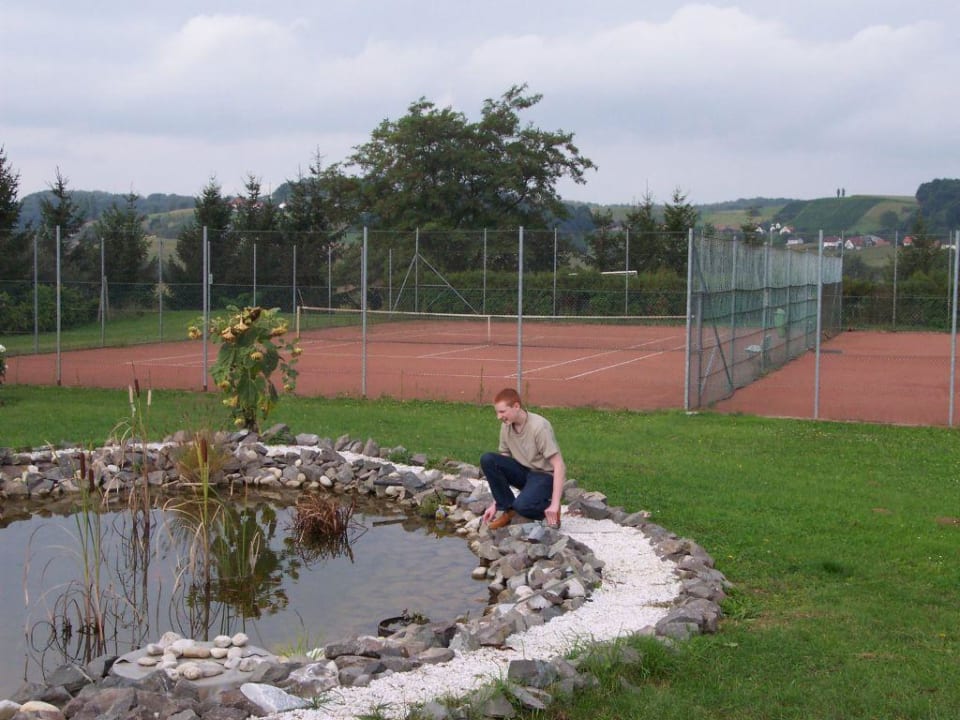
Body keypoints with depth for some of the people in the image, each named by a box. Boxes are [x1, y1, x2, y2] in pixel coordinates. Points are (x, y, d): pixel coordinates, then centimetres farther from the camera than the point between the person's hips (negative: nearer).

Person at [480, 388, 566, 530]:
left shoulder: (539, 426, -23)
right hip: (524, 472, 6)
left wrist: (554, 504, -29)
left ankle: (551, 510, -1)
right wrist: (495, 503, -2)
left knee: (522, 505, -35)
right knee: (487, 459, -16)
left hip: (546, 475, -6)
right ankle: (508, 510, -5)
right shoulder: (506, 427, -4)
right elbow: (502, 465, 3)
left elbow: (558, 465, -24)